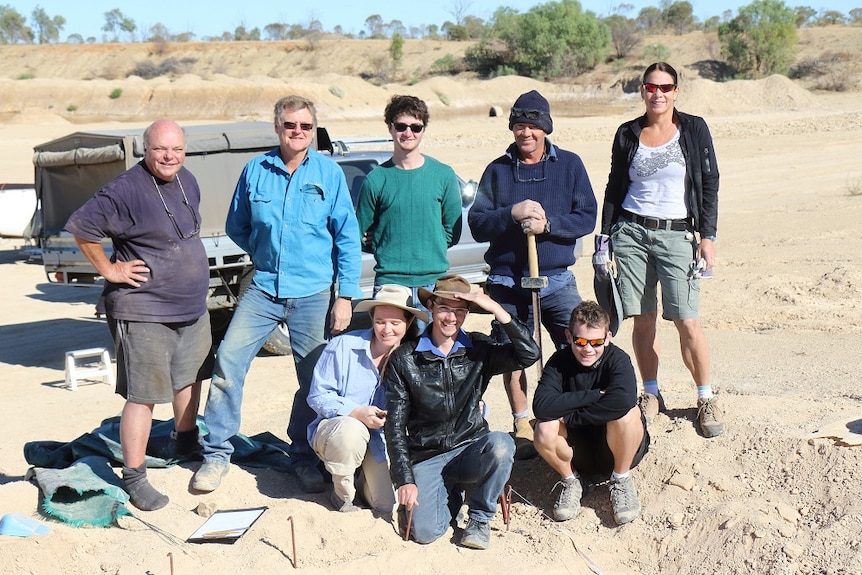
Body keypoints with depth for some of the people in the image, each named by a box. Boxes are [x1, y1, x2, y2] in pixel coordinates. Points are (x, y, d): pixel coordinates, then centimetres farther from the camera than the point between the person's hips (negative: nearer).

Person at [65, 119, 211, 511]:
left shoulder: (187, 182, 7)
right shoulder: (125, 190, -19)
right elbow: (80, 227, -17)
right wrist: (110, 270, -14)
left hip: (193, 307, 8)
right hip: (144, 313, -8)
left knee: (189, 379, 23)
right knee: (143, 396, -5)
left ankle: (186, 442, 45)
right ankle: (133, 478, 3)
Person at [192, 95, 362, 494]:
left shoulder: (329, 172, -1)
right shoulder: (255, 170, 3)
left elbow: (348, 237, -1)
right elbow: (236, 227, 16)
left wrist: (346, 296, -6)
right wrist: (266, 256, 12)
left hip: (314, 293, -1)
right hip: (264, 289, 2)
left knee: (314, 378, 4)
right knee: (228, 360, -7)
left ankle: (304, 459, 20)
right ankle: (216, 454, 5)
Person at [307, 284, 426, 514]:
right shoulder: (342, 346, -11)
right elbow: (318, 396, -10)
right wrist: (357, 412, -25)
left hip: (384, 443, 2)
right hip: (334, 430, -2)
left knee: (390, 505, -15)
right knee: (351, 430, -38)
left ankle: (365, 475, 21)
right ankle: (343, 494, -8)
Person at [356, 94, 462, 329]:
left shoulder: (444, 175, 6)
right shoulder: (376, 179, 2)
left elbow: (453, 232, 10)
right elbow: (361, 235, 8)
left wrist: (428, 248, 1)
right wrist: (387, 250, -2)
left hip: (433, 282, 1)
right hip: (388, 282, -1)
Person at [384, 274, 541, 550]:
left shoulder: (478, 350, 1)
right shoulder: (404, 359, -3)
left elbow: (529, 355, -16)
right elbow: (395, 425, -3)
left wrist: (497, 310, -20)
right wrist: (405, 479, -9)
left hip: (470, 449, 1)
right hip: (427, 458, -1)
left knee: (501, 444, -33)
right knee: (425, 532, -22)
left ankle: (479, 518, -7)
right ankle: (453, 492, 15)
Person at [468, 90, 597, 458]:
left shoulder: (569, 165, 6)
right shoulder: (497, 170, 7)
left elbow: (586, 219, -1)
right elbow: (477, 224, 0)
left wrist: (547, 224, -16)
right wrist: (512, 214, -17)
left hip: (557, 280, -1)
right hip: (506, 282, 1)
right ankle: (522, 427, 24)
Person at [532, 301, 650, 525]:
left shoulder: (617, 360, -18)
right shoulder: (559, 362, -12)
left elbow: (622, 401, -41)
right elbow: (541, 406, -28)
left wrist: (567, 416, -31)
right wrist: (595, 395, -29)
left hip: (619, 448, -2)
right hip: (579, 452, 2)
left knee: (626, 413, -33)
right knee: (544, 430, -28)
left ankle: (621, 481, -8)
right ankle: (570, 481, 2)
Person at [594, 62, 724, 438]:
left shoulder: (693, 129, 3)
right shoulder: (628, 134, 8)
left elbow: (709, 184, 2)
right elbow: (614, 188, 13)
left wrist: (708, 237, -5)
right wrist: (604, 238, 8)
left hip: (677, 235, -2)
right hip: (631, 233, 2)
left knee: (687, 322, -9)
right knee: (643, 320, 3)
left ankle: (706, 399, 6)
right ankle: (650, 395, 18)